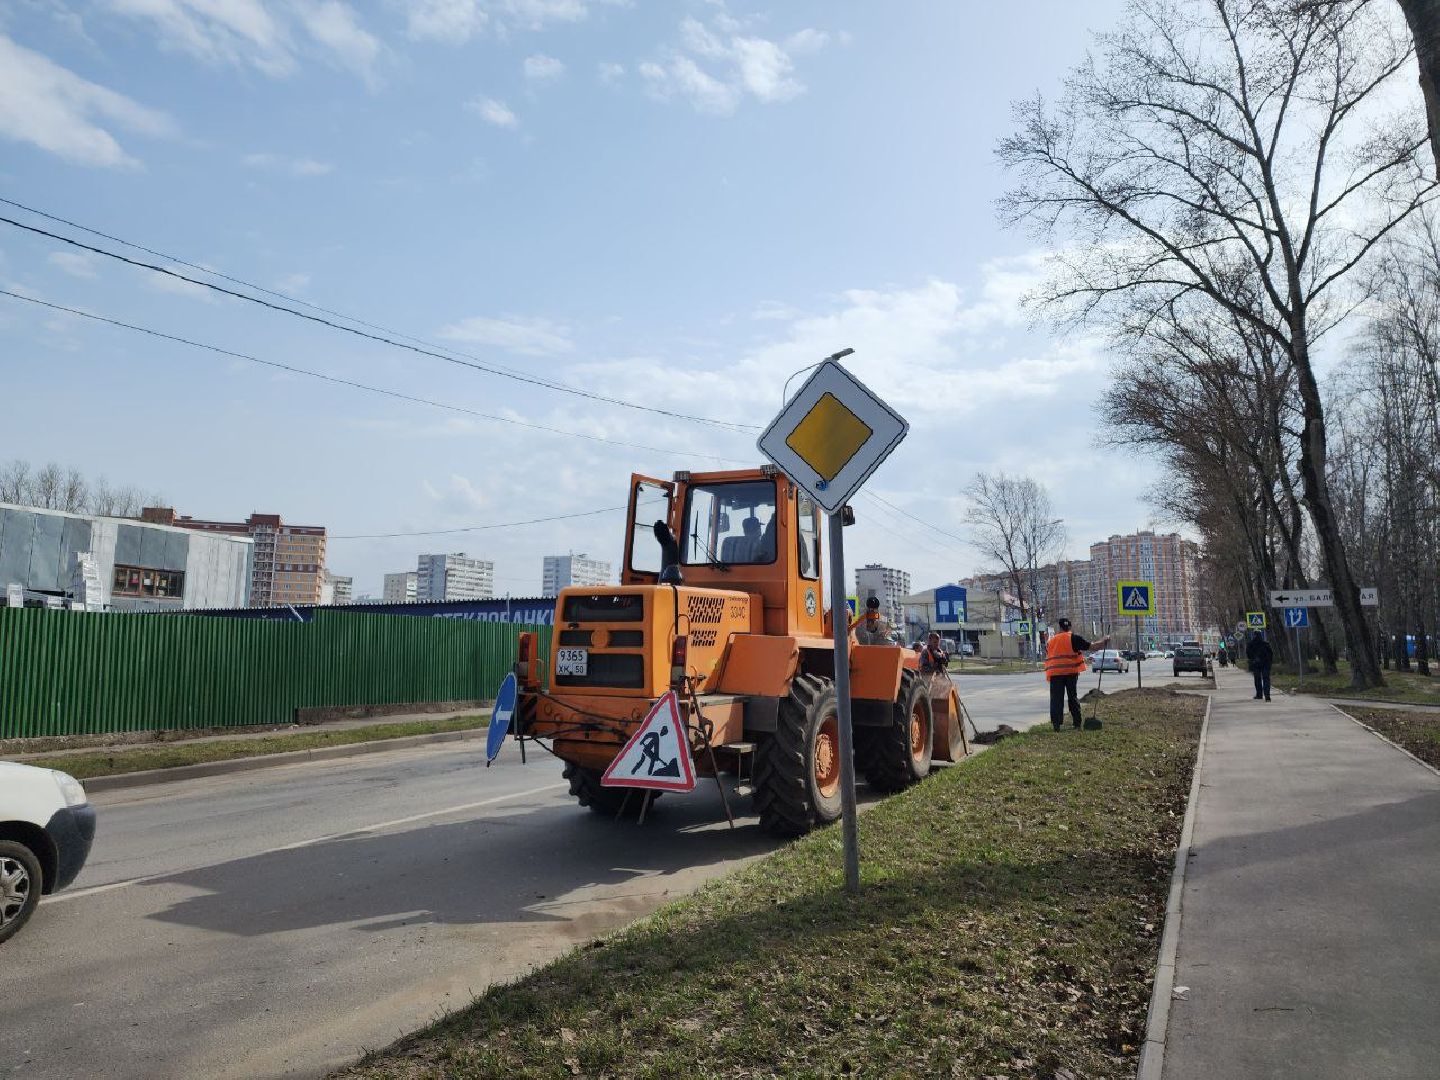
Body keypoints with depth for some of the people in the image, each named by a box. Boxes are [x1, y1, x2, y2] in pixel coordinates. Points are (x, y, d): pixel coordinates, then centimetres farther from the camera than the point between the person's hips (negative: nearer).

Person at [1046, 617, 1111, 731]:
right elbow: (1092, 647, 1)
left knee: (1056, 698, 3)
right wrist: (1104, 641, 17)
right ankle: (1077, 723, 14)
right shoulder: (1074, 638, 2)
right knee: (1073, 697, 12)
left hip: (1055, 673, 1)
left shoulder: (1050, 641, 13)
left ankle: (1056, 724, -4)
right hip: (1071, 672, -1)